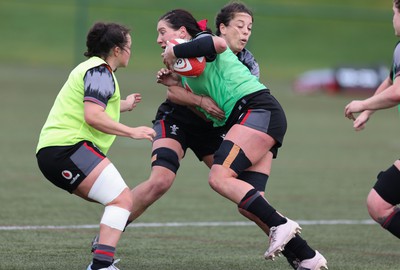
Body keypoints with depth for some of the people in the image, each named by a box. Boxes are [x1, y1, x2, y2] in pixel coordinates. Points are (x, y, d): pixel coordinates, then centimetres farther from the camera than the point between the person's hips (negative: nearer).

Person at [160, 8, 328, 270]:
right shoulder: (191, 60, 27)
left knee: (220, 178, -23)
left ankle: (281, 225, -25)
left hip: (258, 110, -10)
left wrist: (176, 51, -15)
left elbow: (219, 44, -24)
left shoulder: (201, 41, 1)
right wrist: (176, 83, 19)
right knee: (248, 203, -1)